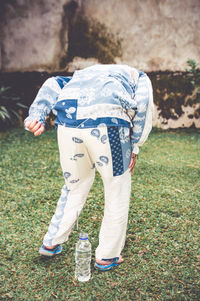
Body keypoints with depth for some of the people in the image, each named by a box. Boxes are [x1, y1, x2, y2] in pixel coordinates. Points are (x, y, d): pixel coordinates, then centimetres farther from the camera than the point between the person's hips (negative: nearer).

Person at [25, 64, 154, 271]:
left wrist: (37, 115, 4)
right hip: (107, 122, -4)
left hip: (68, 124, 5)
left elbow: (53, 85, 19)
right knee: (117, 190, 15)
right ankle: (107, 257, 26)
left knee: (75, 185, 26)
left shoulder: (84, 73, 40)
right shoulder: (138, 77, 31)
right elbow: (142, 104, 7)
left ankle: (51, 243, 36)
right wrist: (134, 147, 10)